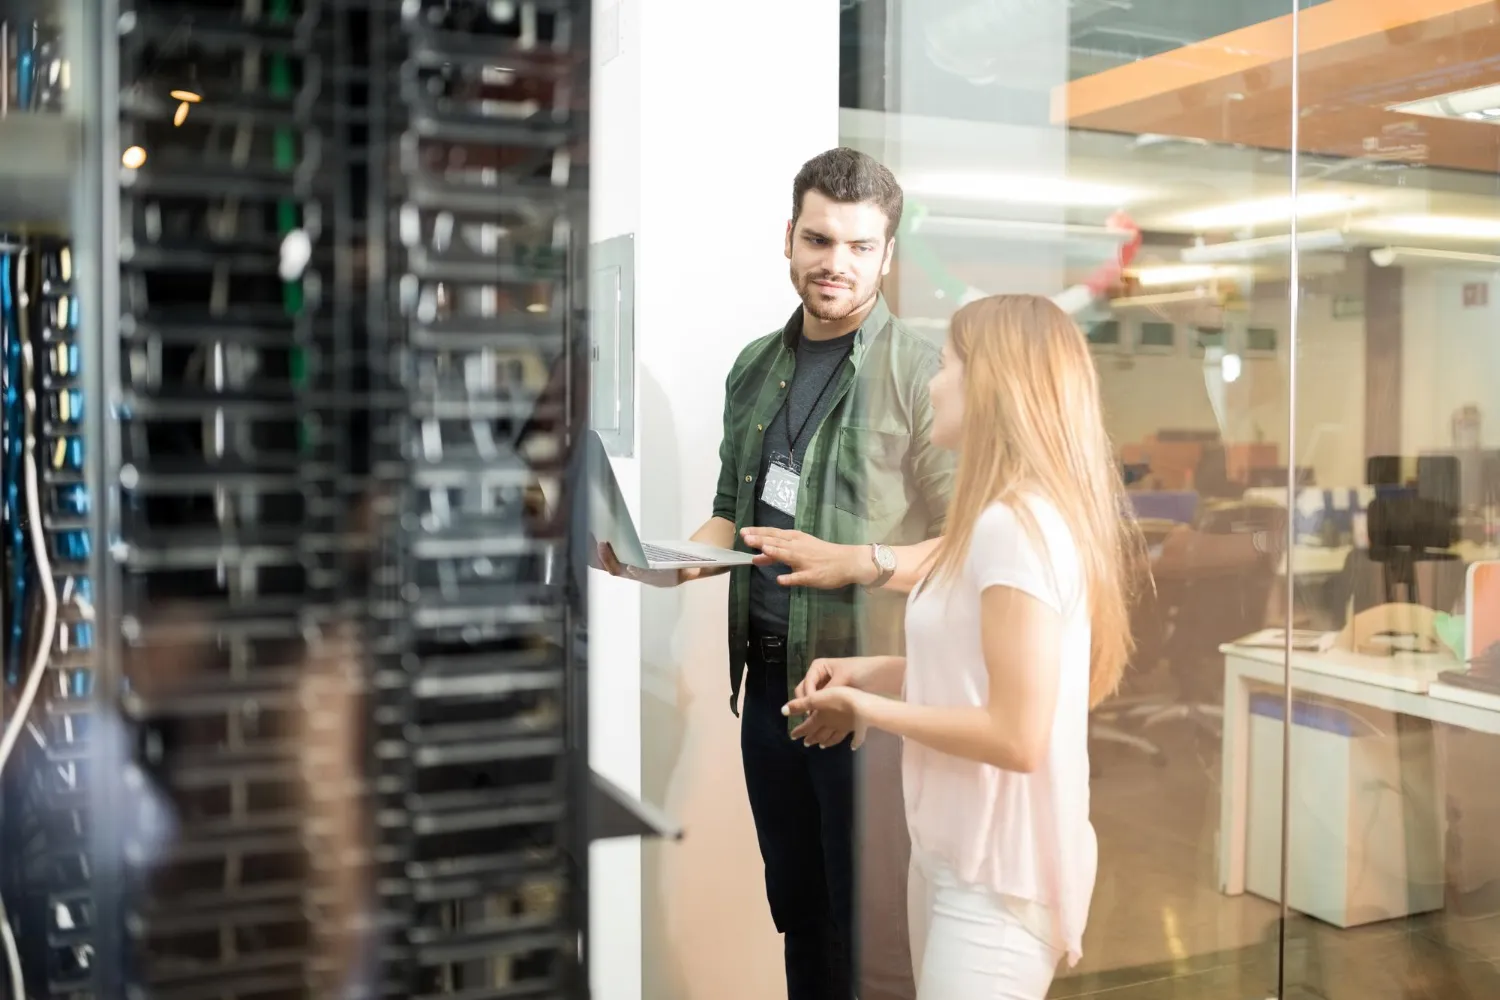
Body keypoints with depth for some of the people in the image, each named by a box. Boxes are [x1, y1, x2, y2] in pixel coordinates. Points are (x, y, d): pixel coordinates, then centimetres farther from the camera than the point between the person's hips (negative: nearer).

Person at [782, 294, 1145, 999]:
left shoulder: (1017, 525, -21)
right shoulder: (1003, 521, 9)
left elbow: (1015, 735, -24)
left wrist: (868, 709, -13)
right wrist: (876, 671, 4)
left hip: (999, 874, -9)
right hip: (953, 853, 9)